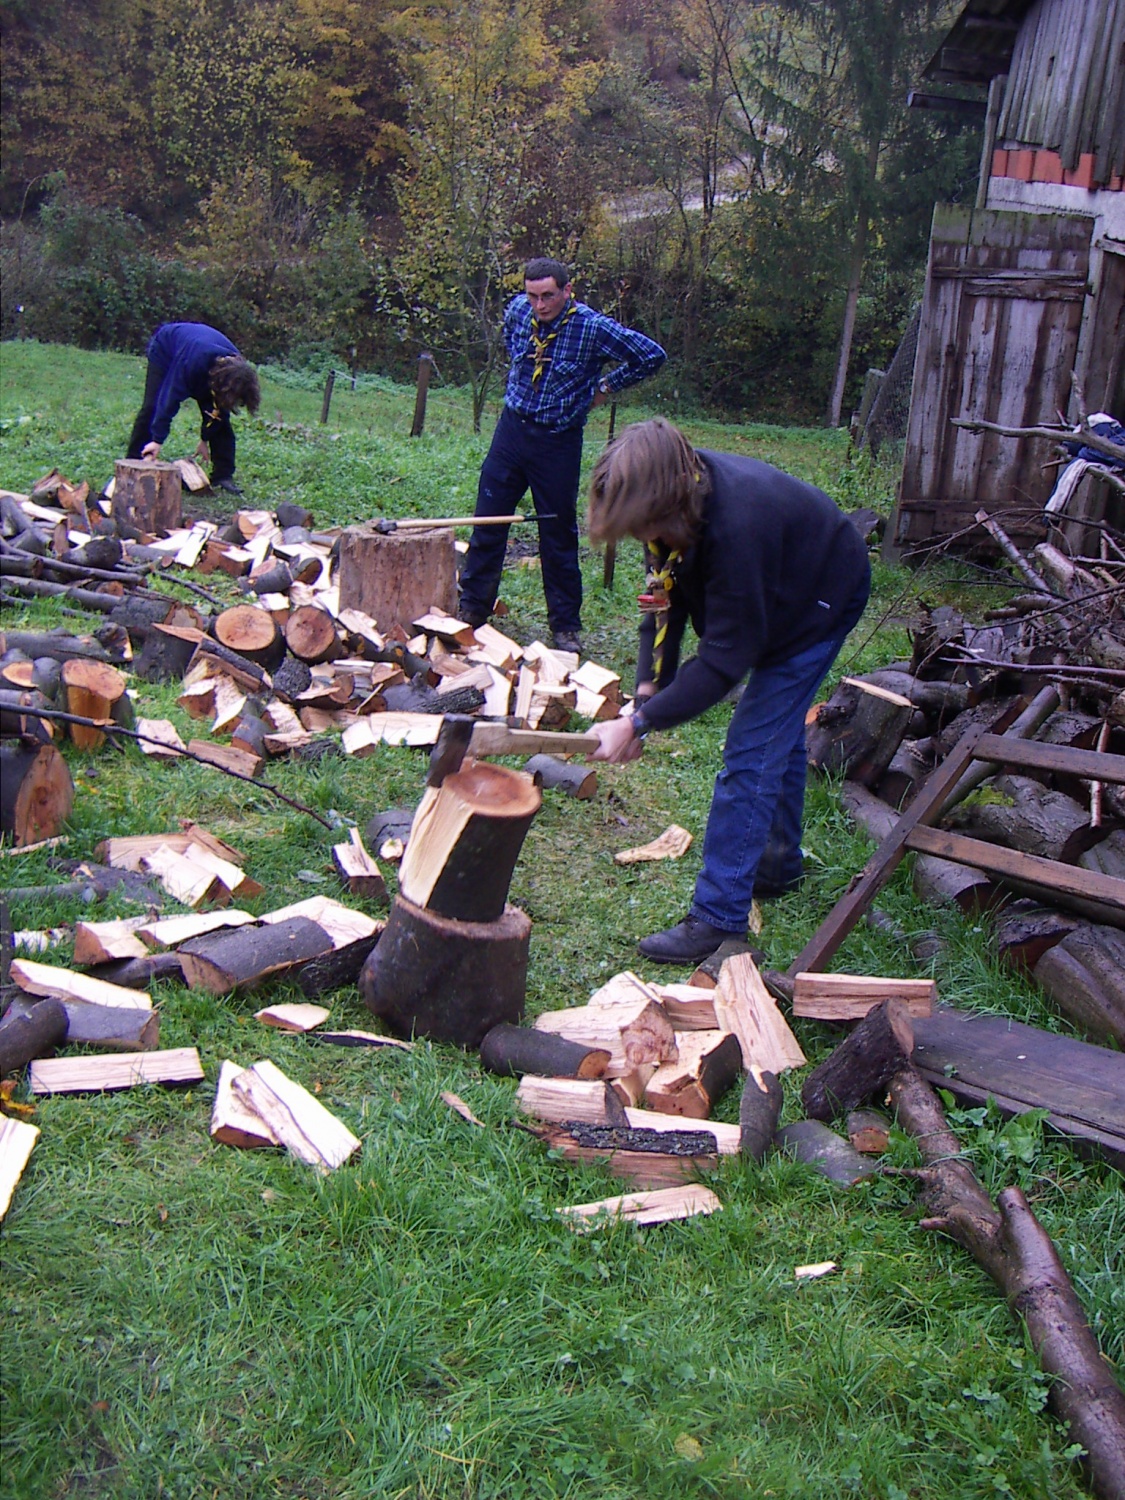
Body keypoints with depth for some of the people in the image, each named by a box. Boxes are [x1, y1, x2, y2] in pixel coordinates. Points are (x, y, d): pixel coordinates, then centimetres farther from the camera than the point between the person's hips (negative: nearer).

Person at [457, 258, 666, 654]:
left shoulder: (593, 328, -15)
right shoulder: (518, 310, -2)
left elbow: (652, 356, -9)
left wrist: (606, 386, -4)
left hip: (559, 442, -4)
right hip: (511, 428, 4)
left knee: (559, 536, 4)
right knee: (488, 521, 6)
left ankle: (565, 626, 15)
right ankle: (471, 608, 19)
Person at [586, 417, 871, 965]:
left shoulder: (737, 527, -42)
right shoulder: (680, 497, -19)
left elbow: (724, 659, -37)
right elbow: (667, 601, -11)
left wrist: (638, 723, -37)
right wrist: (647, 688, -23)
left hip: (823, 600, -9)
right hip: (776, 599, 9)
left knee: (752, 750, -14)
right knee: (778, 732, 22)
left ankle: (718, 920, -9)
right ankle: (780, 862, 43)